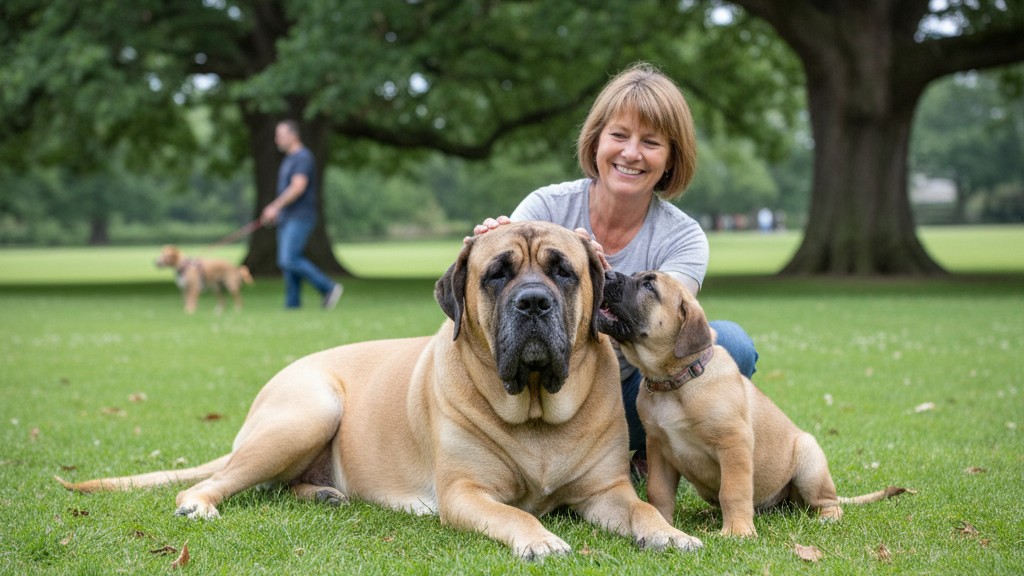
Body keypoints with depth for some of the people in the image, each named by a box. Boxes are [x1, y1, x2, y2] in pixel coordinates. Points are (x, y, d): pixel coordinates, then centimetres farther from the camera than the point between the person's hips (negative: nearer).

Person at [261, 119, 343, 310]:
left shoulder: (303, 157, -11)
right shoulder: (289, 159, 20)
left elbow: (298, 187, -21)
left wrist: (275, 207, -20)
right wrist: (276, 211, 15)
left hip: (299, 218, -10)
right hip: (287, 218, 10)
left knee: (290, 260, -17)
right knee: (286, 262, 6)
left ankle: (329, 288, -8)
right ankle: (292, 304, 7)